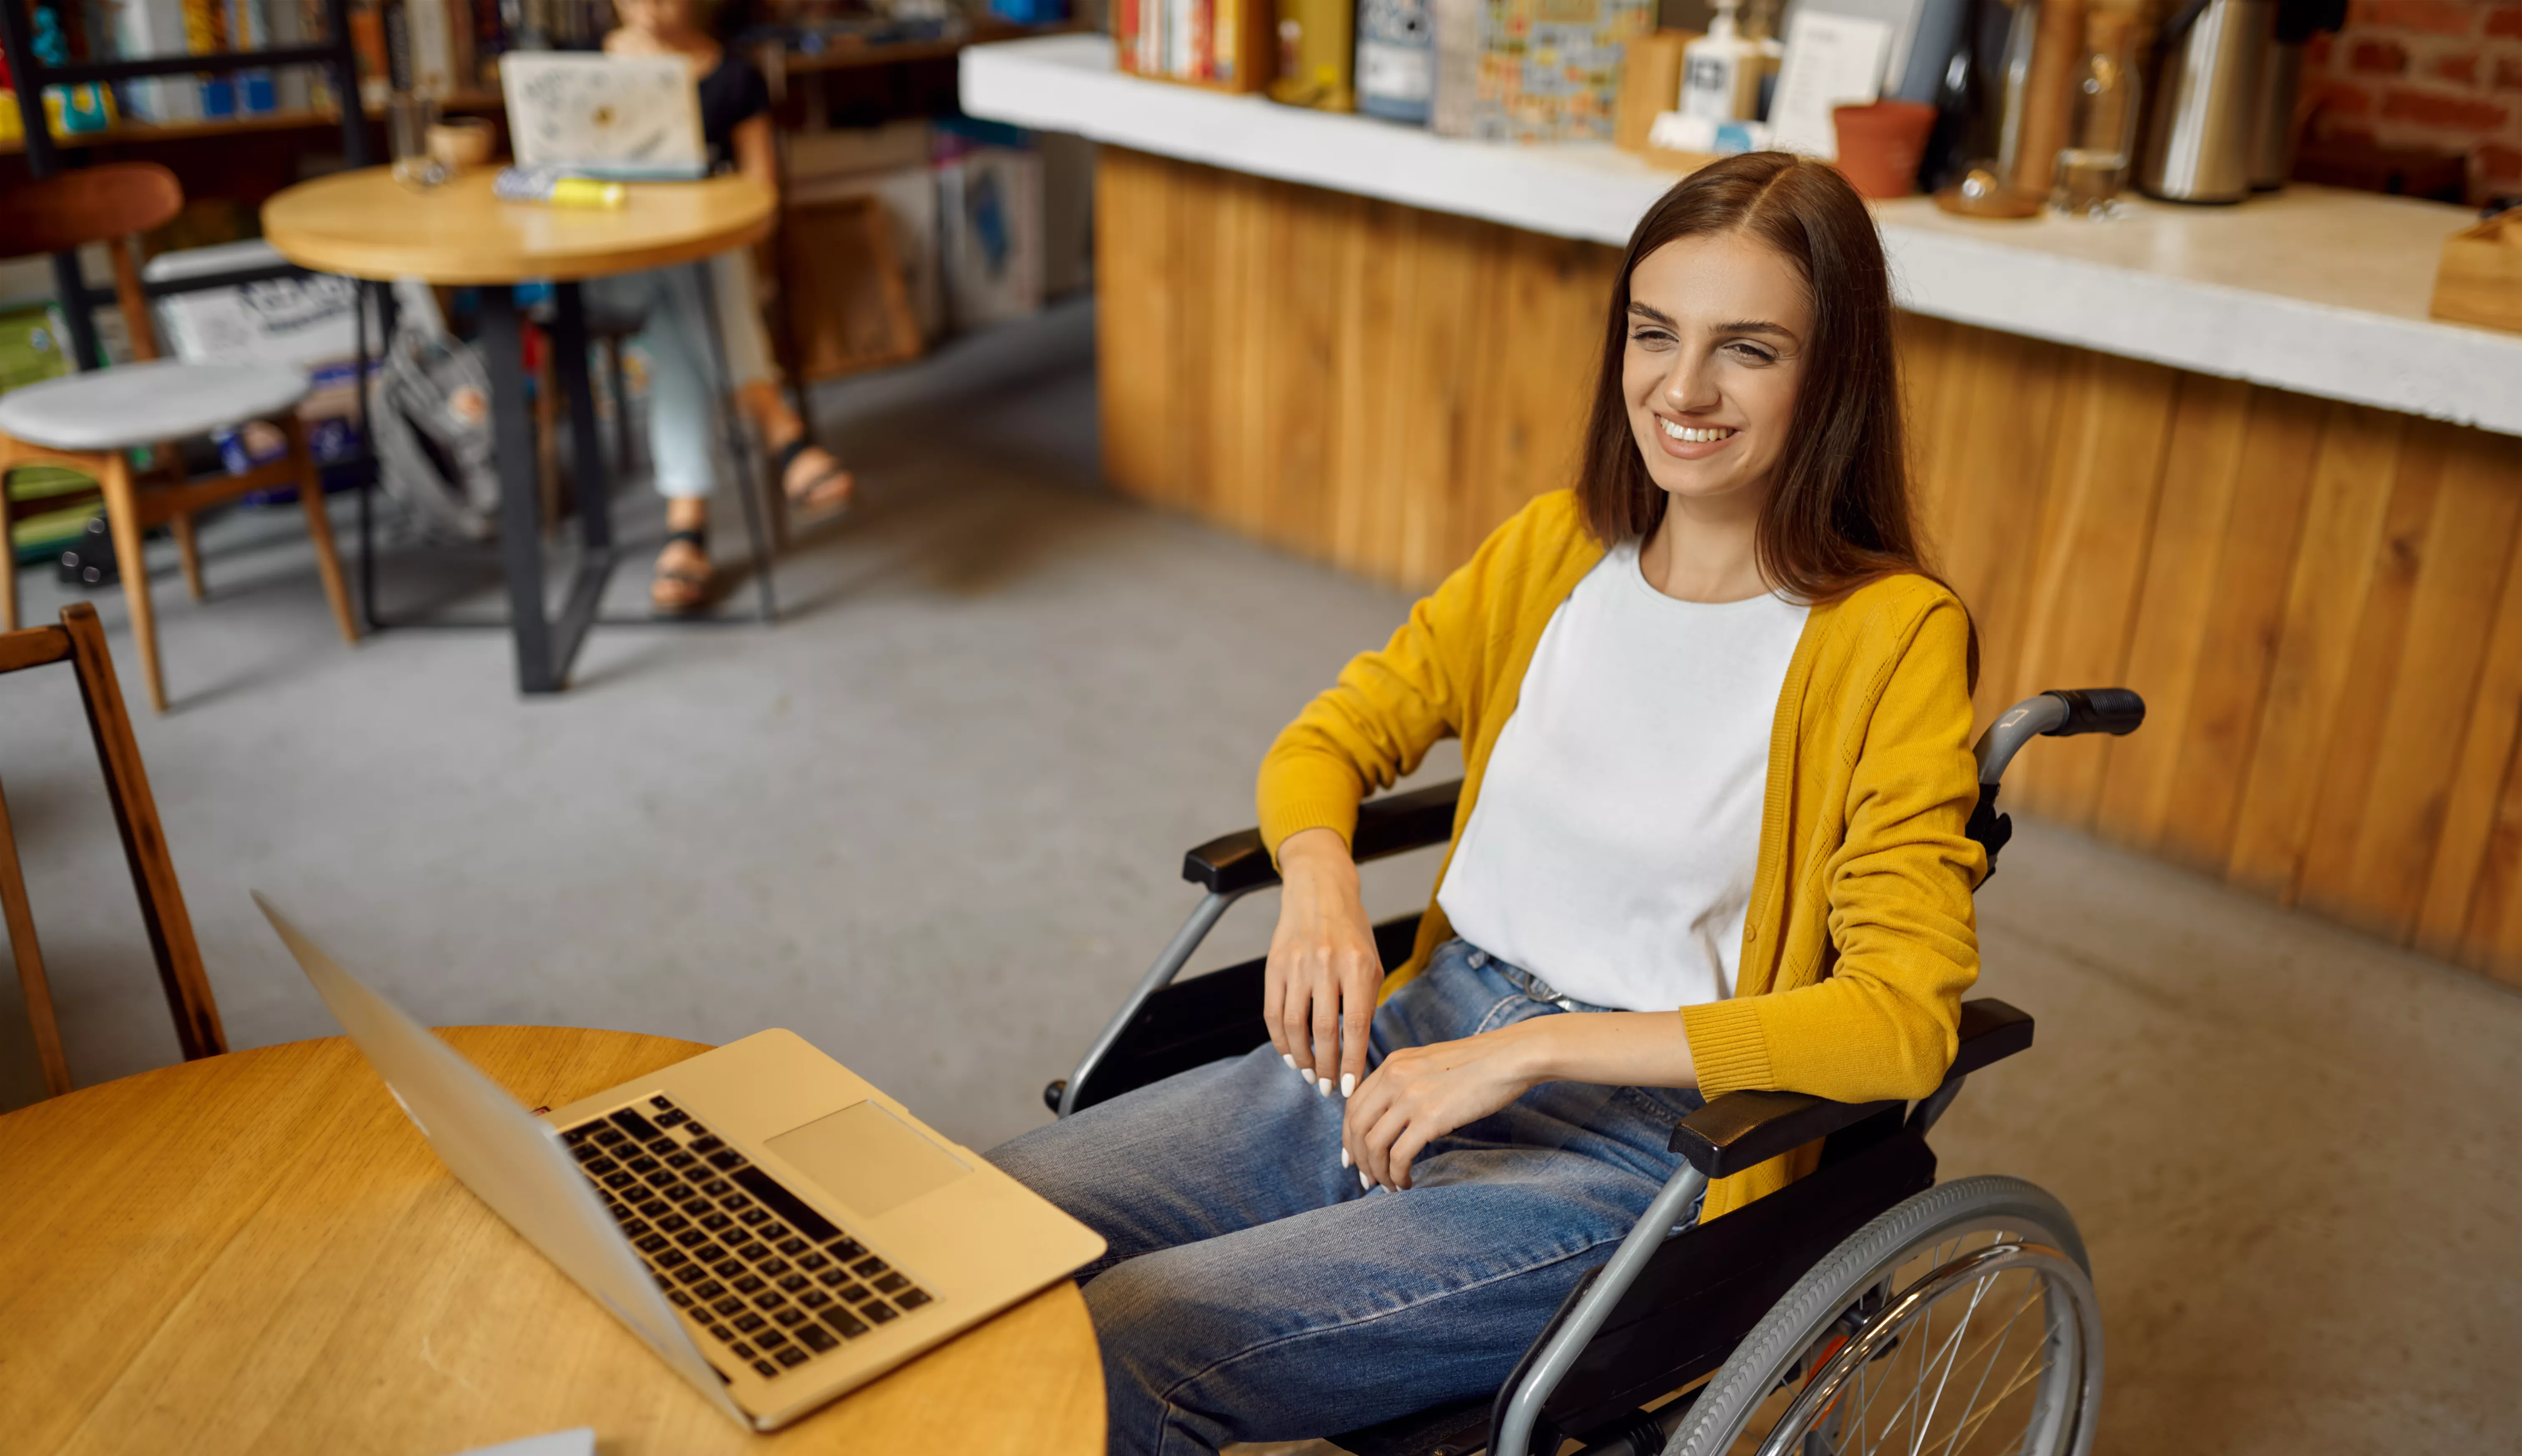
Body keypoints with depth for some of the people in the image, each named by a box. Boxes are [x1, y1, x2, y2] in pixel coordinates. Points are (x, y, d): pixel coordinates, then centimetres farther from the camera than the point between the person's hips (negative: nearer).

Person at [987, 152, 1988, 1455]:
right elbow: (1330, 737, 13)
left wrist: (1531, 1049, -22)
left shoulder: (1892, 634, -10)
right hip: (1411, 1045, 6)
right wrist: (1318, 880, -11)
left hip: (1634, 1147, -5)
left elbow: (1901, 1018, -18)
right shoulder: (1556, 546, 6)